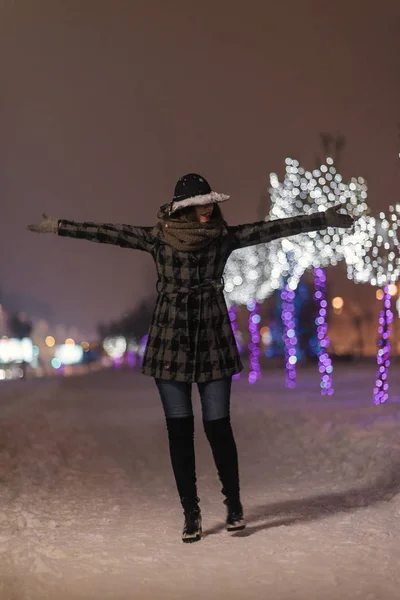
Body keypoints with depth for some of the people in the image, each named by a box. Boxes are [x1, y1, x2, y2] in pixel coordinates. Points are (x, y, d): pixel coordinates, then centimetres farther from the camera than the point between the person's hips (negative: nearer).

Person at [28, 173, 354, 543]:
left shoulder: (224, 237, 3)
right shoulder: (157, 237, 1)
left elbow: (273, 229, 2)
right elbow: (108, 233, 4)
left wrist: (323, 220, 2)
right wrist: (59, 227, 5)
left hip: (213, 340, 0)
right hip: (170, 341, 0)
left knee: (218, 426, -2)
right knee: (179, 429, 2)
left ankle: (234, 505, 18)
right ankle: (191, 513, 13)